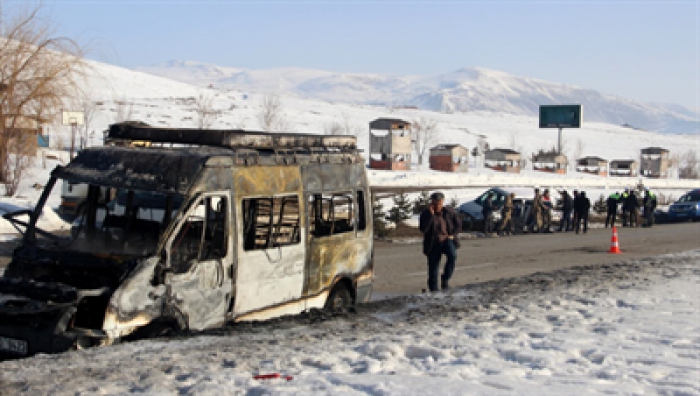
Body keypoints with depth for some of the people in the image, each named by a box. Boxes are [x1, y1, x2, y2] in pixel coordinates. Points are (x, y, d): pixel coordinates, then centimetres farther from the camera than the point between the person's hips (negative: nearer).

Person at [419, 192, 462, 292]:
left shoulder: (449, 211, 1)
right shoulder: (426, 213, -5)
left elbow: (458, 224, 12)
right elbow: (423, 229, -20)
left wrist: (452, 235, -3)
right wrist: (430, 214, -24)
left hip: (447, 240, 0)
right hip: (433, 243, 0)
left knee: (452, 255, -30)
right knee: (433, 268, -2)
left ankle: (445, 279, -11)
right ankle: (433, 290, 10)